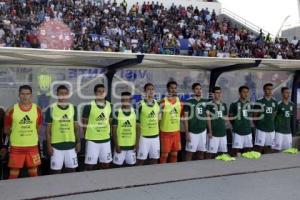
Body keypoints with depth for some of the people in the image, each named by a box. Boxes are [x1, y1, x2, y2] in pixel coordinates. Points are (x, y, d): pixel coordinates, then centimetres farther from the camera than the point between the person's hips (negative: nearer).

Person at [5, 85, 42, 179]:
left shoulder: (37, 109, 0)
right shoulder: (11, 110, -7)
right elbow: (6, 130, 4)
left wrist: (31, 136, 9)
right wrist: (16, 137, 11)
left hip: (32, 146, 2)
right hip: (16, 147, -2)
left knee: (34, 173, 12)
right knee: (13, 175, 5)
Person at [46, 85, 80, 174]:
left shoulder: (73, 108, 5)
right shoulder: (51, 109, -5)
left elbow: (76, 127, 9)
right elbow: (48, 129, -3)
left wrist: (78, 142, 4)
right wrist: (49, 145, -7)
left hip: (71, 144, 3)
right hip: (56, 145, -3)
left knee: (71, 169, 10)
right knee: (56, 170, 5)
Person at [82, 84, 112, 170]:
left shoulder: (109, 105, 3)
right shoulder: (89, 106, -11)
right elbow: (84, 123, -4)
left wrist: (108, 133, 6)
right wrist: (88, 136, -2)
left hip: (106, 139, 4)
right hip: (92, 140, -4)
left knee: (106, 164, 13)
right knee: (90, 164, 3)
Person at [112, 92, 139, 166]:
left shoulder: (135, 112, 1)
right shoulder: (117, 113, -7)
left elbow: (138, 129, 4)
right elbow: (114, 131, -5)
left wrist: (136, 143, -1)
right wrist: (116, 145, -9)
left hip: (132, 145, 2)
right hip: (120, 145, -2)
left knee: (131, 164, 11)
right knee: (118, 165, 6)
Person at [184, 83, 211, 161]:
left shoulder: (205, 102, 8)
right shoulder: (188, 102, -5)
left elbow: (207, 117, 12)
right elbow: (186, 118, -6)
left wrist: (210, 130, 8)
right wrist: (187, 133, -11)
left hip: (203, 131, 4)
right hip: (192, 132, -4)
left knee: (201, 152, 11)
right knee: (189, 152, -1)